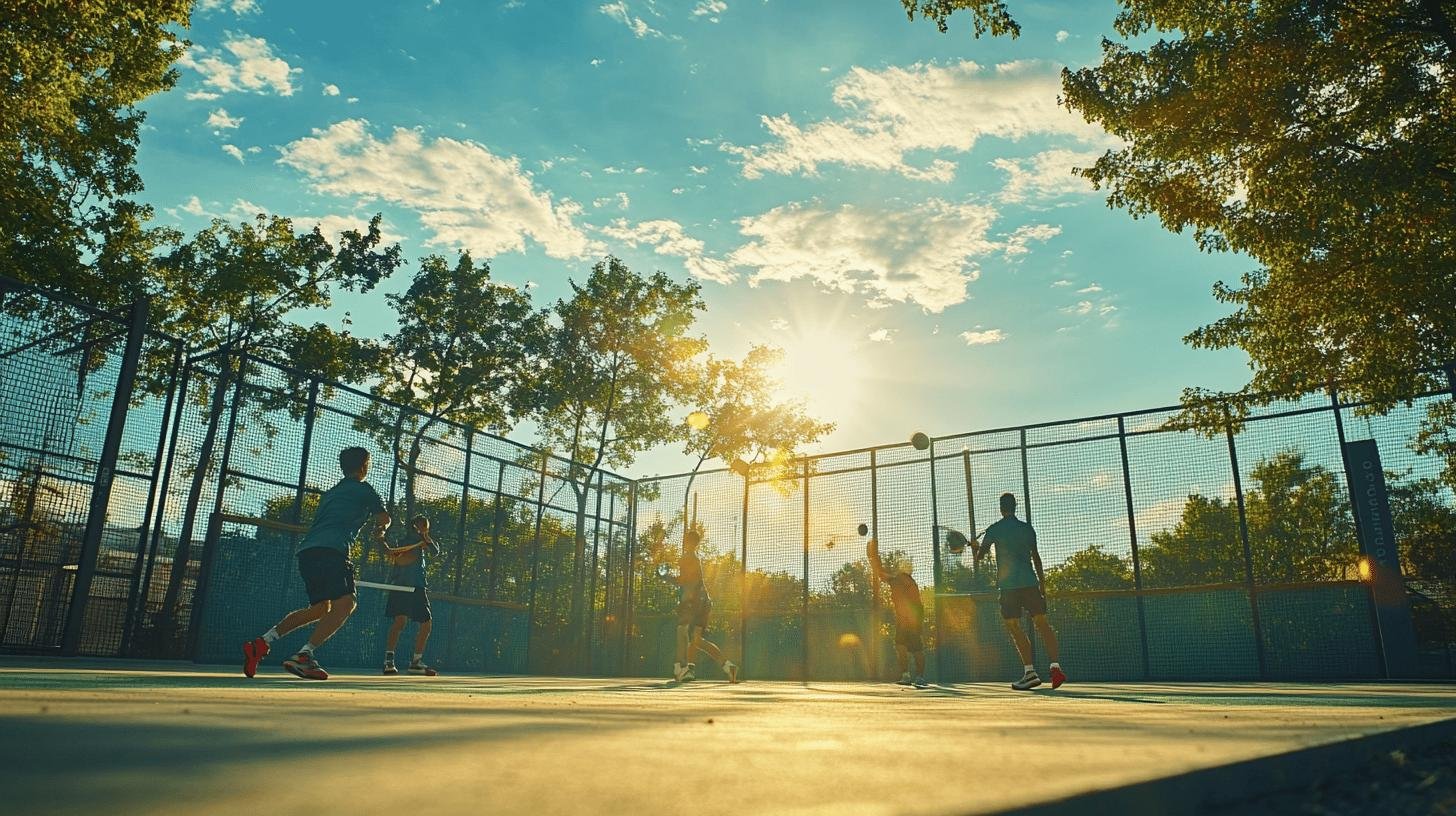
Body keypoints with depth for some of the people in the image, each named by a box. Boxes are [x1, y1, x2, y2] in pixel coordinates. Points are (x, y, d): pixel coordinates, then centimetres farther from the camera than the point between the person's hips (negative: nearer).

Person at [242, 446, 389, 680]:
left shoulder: (329, 493, 31)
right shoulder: (363, 489, 10)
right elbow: (383, 519, 12)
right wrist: (380, 531, 35)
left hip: (306, 550, 9)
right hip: (330, 549, -9)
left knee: (320, 608, 20)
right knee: (345, 603, -16)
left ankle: (262, 642, 13)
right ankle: (303, 656, -28)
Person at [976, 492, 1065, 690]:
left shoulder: (994, 530, 0)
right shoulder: (1027, 528, 10)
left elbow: (980, 555, 3)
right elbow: (1036, 557, 10)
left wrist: (976, 549, 26)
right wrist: (1042, 583, 15)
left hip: (1009, 585, -3)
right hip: (1030, 583, 3)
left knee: (1014, 627, 2)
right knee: (1042, 623, 5)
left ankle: (1030, 672, -6)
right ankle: (1055, 666, -8)